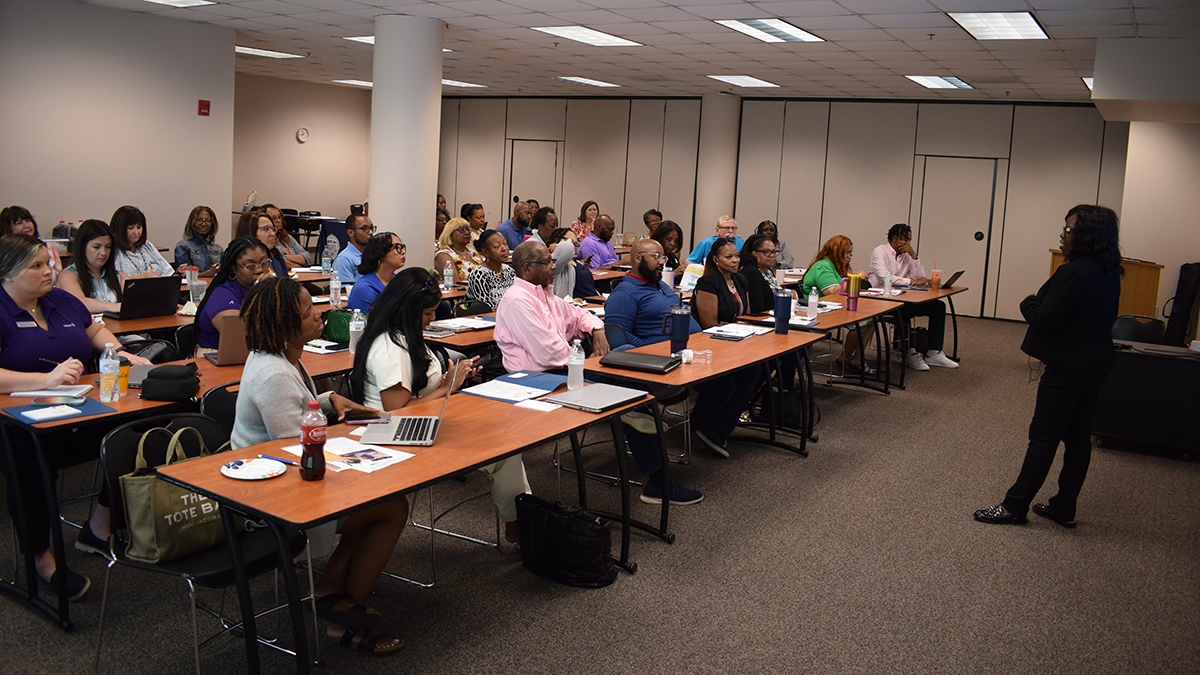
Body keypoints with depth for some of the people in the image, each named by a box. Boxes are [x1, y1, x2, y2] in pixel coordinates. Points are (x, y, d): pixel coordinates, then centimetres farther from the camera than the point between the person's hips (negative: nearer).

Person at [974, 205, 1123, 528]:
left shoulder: (1075, 273, -22)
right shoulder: (1109, 274, 8)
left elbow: (1045, 320, -22)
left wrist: (1029, 303, -1)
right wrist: (1040, 303, 10)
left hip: (1069, 367, -9)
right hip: (1096, 364, 9)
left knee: (1044, 438, -2)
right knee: (1078, 438, 13)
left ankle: (1015, 506, 7)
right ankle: (1064, 508, 22)